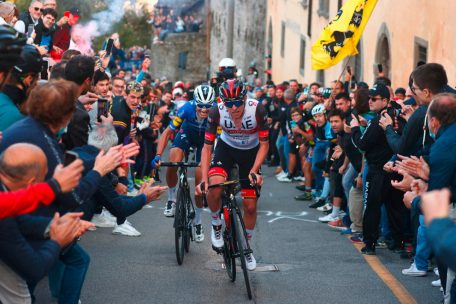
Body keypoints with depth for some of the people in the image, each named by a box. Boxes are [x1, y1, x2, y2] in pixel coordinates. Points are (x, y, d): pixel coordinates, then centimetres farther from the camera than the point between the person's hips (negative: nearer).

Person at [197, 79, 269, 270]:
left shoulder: (257, 110, -30)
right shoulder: (217, 112, -28)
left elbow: (264, 144, -19)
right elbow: (207, 147, -22)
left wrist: (254, 171, -32)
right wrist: (204, 180, -32)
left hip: (251, 152, 0)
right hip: (226, 148, 0)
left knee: (250, 206, 1)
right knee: (214, 187, -30)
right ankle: (216, 224, -1)